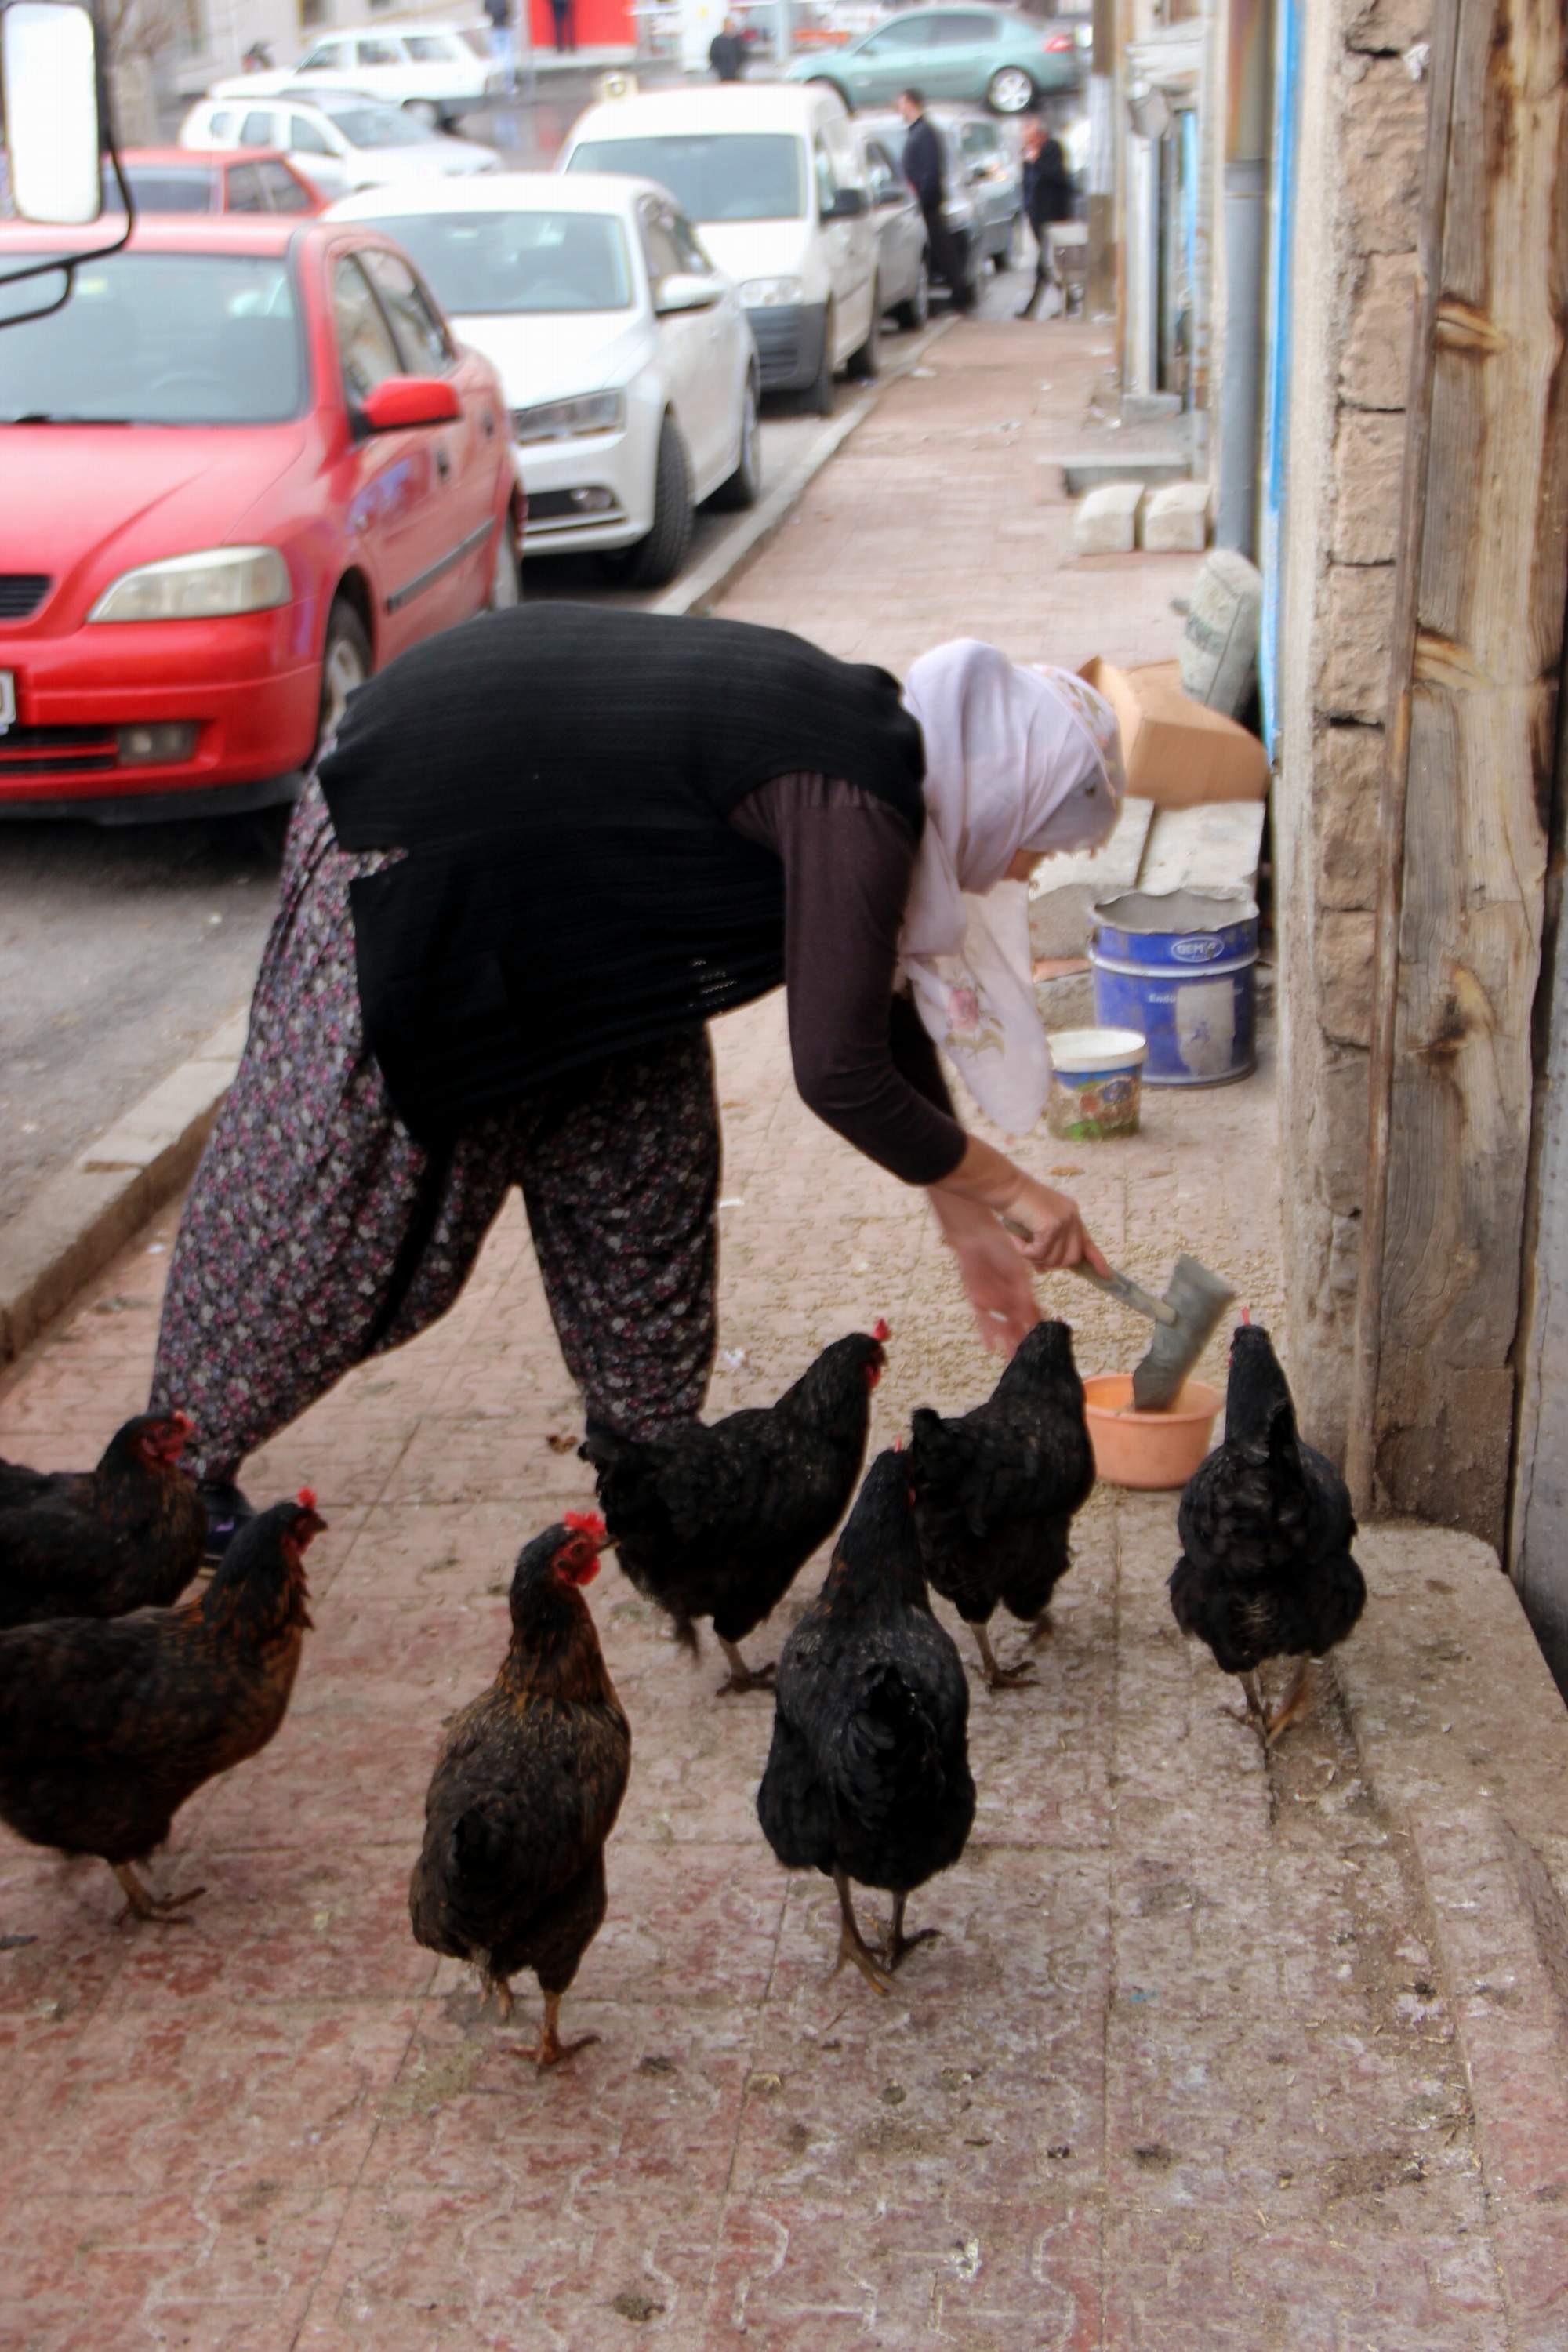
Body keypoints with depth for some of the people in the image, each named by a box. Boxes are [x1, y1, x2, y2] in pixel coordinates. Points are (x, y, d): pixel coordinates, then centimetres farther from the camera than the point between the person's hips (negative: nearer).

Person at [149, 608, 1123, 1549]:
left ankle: (650, 1448, 24)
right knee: (330, 1186, 1)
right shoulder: (853, 806, -27)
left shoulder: (874, 745, 2)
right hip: (405, 837, -10)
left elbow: (881, 997, 11)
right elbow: (839, 1073, -27)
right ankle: (187, 1460, 19)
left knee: (642, 1145, 11)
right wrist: (1005, 1188, -12)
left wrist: (967, 1224, 13)